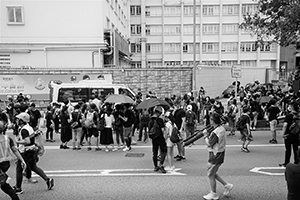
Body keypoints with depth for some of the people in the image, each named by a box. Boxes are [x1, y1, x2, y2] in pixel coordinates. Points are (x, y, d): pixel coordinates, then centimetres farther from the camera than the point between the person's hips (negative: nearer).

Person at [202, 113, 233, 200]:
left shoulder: (215, 132, -26)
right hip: (219, 154, 9)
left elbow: (209, 143, -21)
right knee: (213, 173, 23)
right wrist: (209, 134, 0)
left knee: (210, 175, 6)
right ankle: (227, 185, 25)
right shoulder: (222, 128, 4)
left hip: (215, 156, -9)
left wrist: (205, 135, -9)